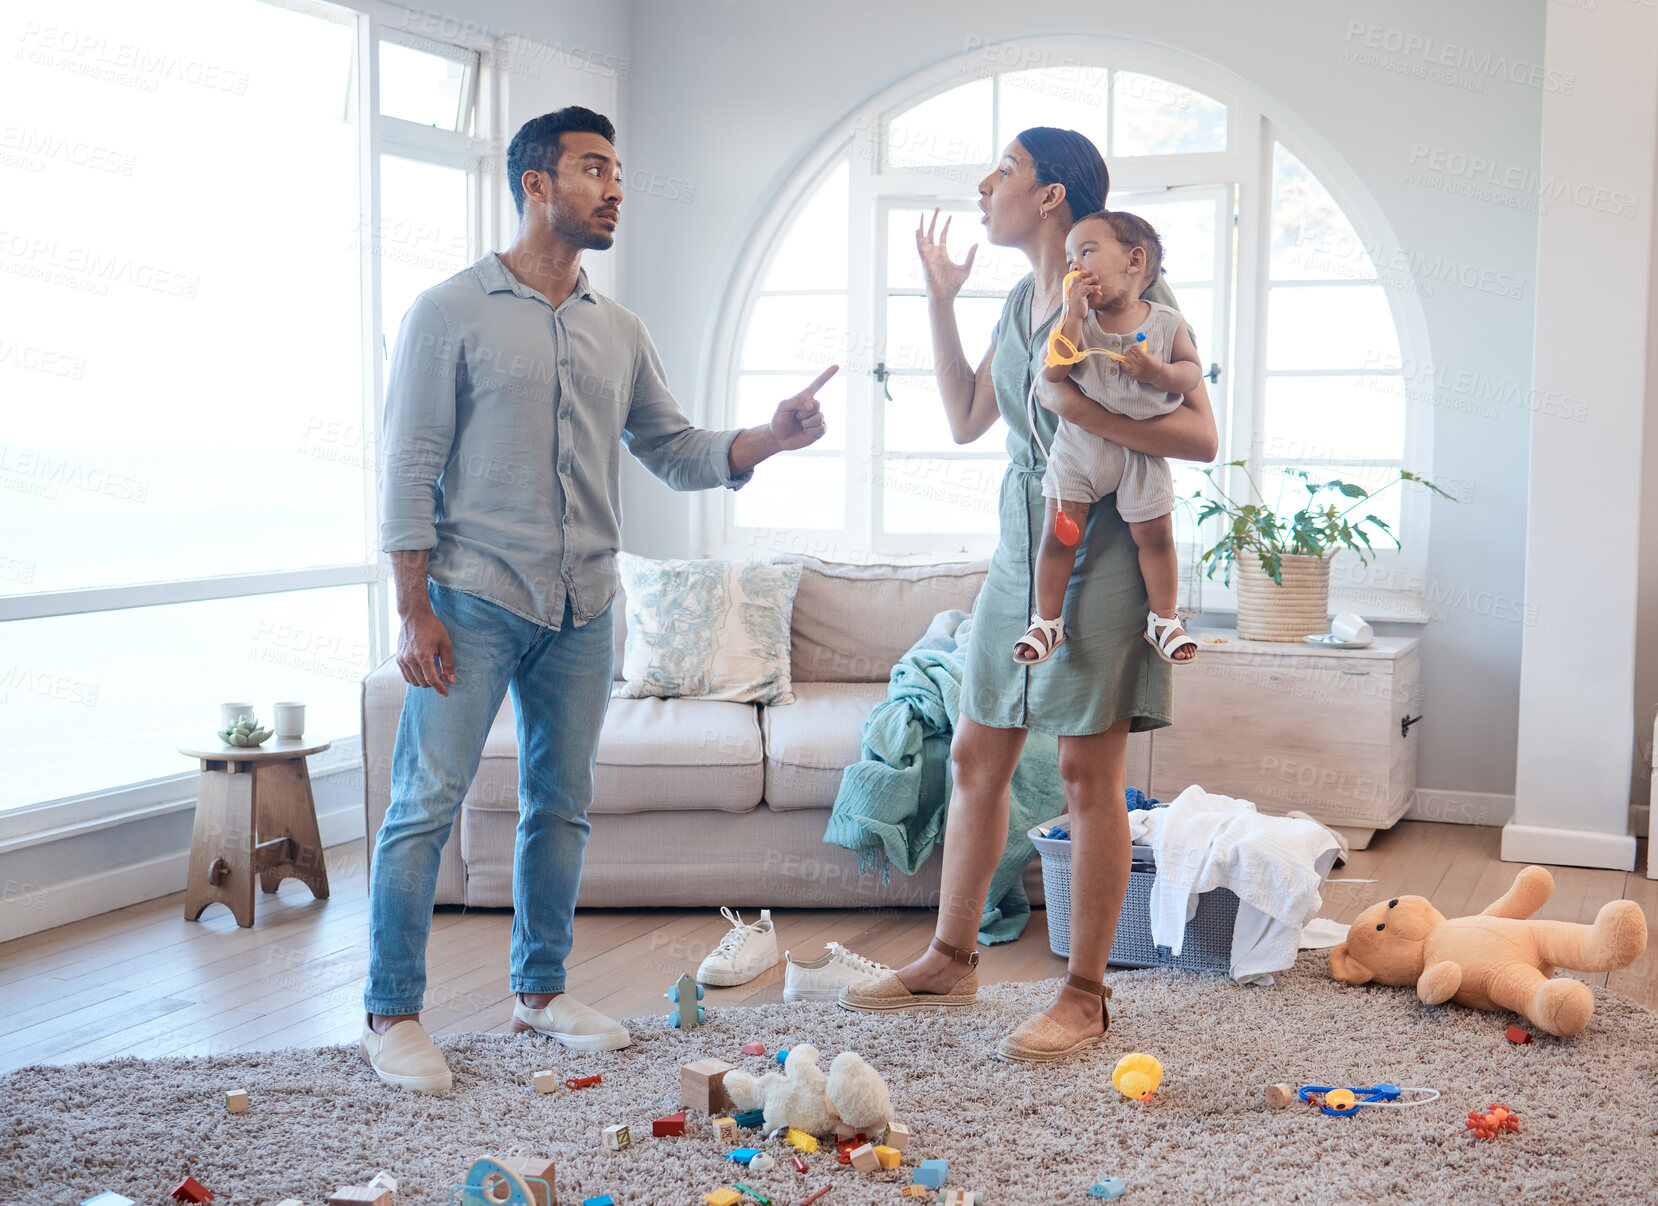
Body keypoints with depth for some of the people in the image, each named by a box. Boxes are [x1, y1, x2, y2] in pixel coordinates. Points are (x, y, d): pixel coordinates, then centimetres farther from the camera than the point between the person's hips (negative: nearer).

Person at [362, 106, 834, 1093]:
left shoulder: (620, 332, 13)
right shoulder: (454, 312, -4)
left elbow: (677, 451, 13)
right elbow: (410, 467, -7)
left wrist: (770, 438, -7)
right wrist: (415, 611, -12)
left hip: (582, 607, 6)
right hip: (475, 600, -5)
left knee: (563, 803, 11)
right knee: (426, 805, -4)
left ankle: (542, 989, 26)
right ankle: (392, 1015, 7)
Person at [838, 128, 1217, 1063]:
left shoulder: (1131, 293, -9)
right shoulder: (1021, 302, 14)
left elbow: (1202, 437, -13)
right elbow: (966, 422, 19)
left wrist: (1086, 411, -23)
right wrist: (941, 301, 15)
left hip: (1101, 550, -8)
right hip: (1022, 546, 8)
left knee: (1089, 770, -4)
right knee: (976, 757, 11)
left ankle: (1086, 996, 6)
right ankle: (952, 960, 24)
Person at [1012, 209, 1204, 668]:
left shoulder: (1165, 322, -6)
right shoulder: (1076, 320, -4)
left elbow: (1193, 371, -2)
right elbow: (1053, 371, -16)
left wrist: (1157, 372, -22)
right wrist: (1075, 315, -23)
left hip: (1142, 450, -1)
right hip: (1079, 443, 1)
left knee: (1155, 534, 4)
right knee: (1058, 532, 0)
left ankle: (1163, 618, 23)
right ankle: (1047, 621, 14)